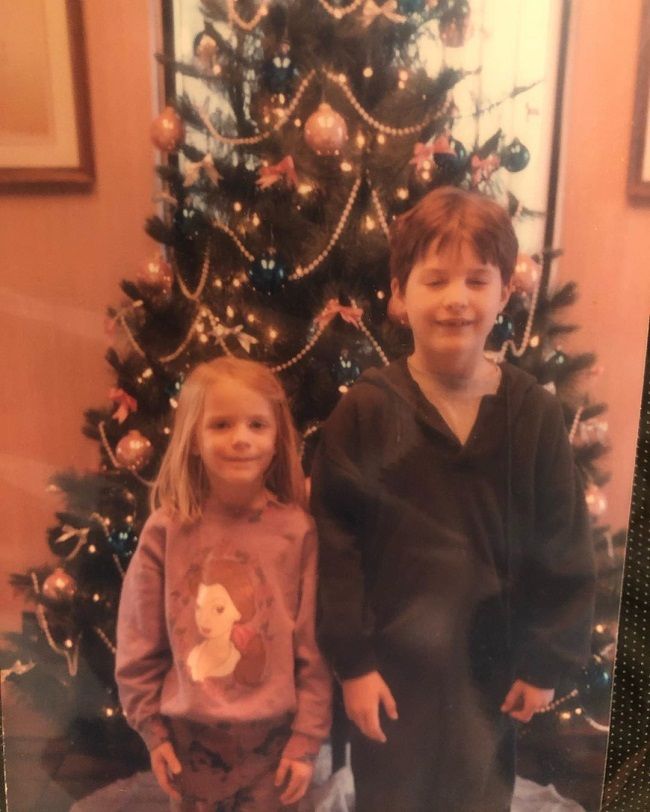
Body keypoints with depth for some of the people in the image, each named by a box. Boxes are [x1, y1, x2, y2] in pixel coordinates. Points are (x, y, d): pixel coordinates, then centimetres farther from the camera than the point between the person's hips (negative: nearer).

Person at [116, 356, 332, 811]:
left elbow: (314, 648, -7)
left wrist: (307, 739, -5)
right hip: (191, 735, 1)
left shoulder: (297, 531, -12)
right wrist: (152, 728, 1)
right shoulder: (167, 530, -10)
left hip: (271, 734, -1)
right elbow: (139, 641, -2)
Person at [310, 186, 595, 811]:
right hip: (391, 662, -1)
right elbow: (334, 540, -12)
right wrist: (351, 660, -10)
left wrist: (545, 661, 0)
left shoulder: (534, 413, -10)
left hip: (490, 662, 2)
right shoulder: (366, 410, -16)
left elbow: (563, 549, -3)